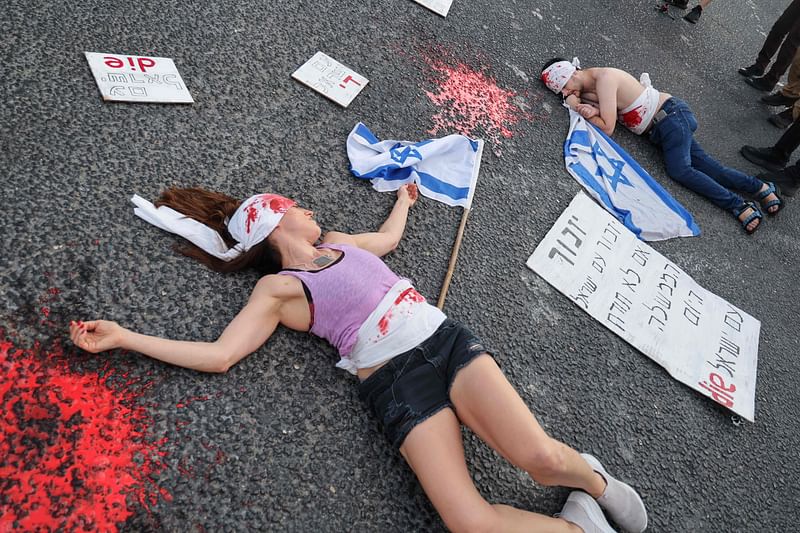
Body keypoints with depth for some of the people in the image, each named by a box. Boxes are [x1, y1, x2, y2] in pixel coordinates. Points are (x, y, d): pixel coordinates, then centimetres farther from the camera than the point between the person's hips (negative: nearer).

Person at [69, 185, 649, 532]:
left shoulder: (338, 242, 22)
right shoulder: (277, 288, 4)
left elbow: (387, 236, 42)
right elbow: (219, 354, -2)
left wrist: (404, 198, 60)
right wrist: (123, 337, -5)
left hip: (448, 341, 5)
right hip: (398, 382, -4)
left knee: (541, 457, -16)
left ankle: (591, 477, 18)